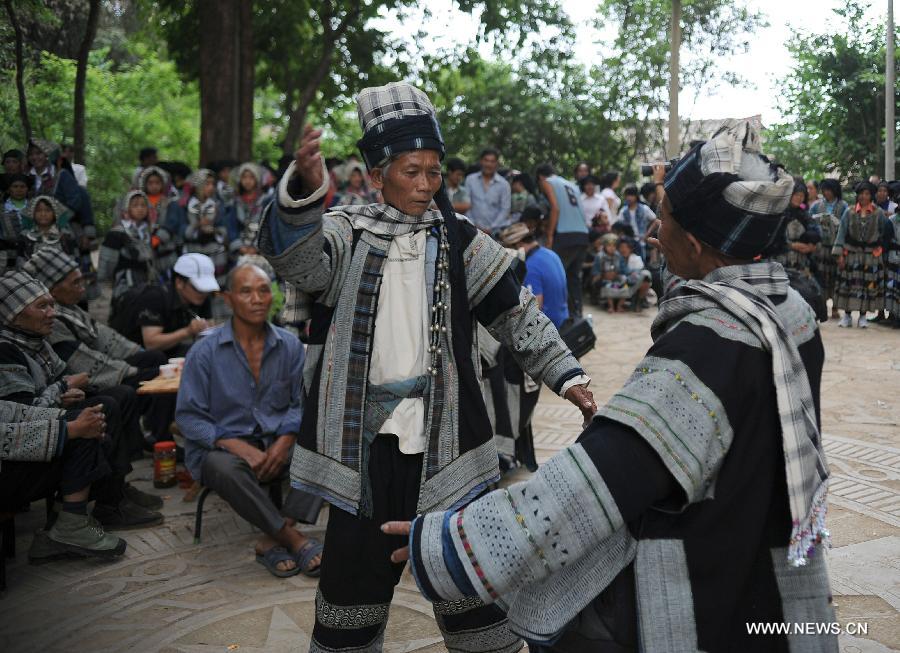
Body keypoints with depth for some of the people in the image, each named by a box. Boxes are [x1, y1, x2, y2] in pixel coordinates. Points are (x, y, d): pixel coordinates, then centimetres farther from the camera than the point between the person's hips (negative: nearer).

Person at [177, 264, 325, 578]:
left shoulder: (289, 346, 3)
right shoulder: (205, 353, -6)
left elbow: (299, 403, 7)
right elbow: (189, 416, -8)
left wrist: (284, 442, -14)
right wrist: (241, 448, -21)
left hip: (276, 444, 3)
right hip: (223, 447, -3)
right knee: (224, 468, -38)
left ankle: (273, 540, -25)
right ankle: (295, 540, -25)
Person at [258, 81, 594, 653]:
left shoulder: (459, 240, 4)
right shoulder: (345, 234, -1)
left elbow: (518, 312, 6)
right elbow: (295, 260, -23)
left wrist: (567, 376, -4)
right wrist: (304, 190, -44)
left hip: (445, 441, 1)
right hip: (365, 443, -1)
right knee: (355, 573, 11)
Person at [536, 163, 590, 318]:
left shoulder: (547, 182, 7)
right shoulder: (571, 184, 26)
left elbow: (555, 208, -8)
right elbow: (579, 209, 21)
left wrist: (549, 236, -7)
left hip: (565, 235, -7)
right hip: (582, 234, 7)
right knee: (574, 276, 13)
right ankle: (576, 312, 14)